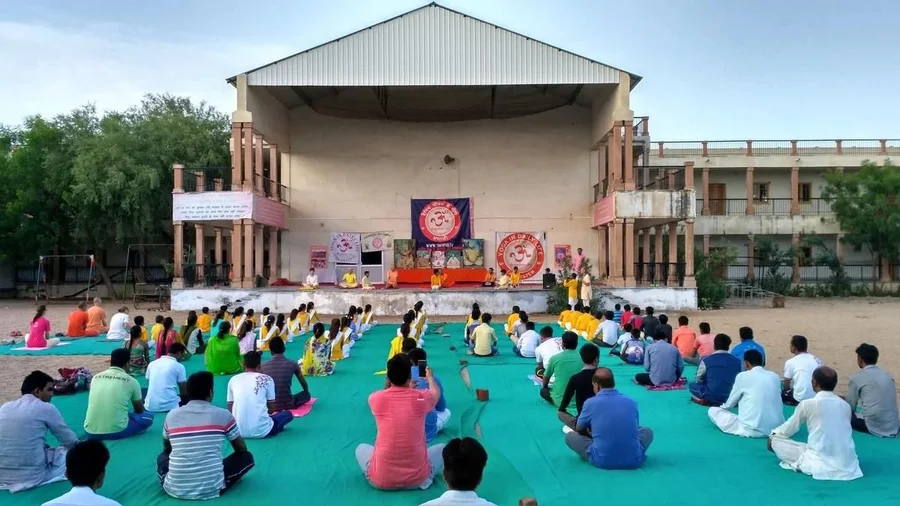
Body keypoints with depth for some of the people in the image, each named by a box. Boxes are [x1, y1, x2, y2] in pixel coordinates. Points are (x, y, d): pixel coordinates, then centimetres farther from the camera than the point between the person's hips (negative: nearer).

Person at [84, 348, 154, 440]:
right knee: (148, 416, 15)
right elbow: (139, 410, 15)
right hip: (116, 432, -5)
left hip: (91, 433, 5)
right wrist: (130, 413, 38)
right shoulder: (131, 381, -1)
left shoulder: (95, 378, 9)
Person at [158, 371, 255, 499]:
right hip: (211, 489, -3)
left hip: (176, 490, 3)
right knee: (247, 457, 18)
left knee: (162, 457, 33)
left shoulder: (171, 415, 4)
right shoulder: (223, 415, -2)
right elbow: (242, 449, 12)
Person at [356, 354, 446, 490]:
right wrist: (430, 377, 41)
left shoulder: (375, 398, -8)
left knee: (361, 448, 30)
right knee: (442, 448, 27)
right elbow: (436, 392, 20)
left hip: (381, 480, 1)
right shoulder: (421, 397, -7)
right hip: (417, 478, 0)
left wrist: (389, 382, 37)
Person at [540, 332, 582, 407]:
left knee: (543, 390, 24)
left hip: (560, 400, -3)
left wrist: (545, 386, 31)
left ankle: (560, 402, 5)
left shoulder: (555, 358, -8)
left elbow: (546, 378, 8)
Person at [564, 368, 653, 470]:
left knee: (570, 436, 17)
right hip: (633, 460, 3)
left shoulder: (590, 403, -1)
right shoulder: (631, 402, 7)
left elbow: (579, 430, 17)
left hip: (602, 461, -3)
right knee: (647, 431, 30)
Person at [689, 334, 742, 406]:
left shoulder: (706, 360, -8)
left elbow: (698, 380, 2)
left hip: (710, 398, -1)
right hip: (731, 398, 2)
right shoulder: (738, 361, -2)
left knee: (691, 385, 23)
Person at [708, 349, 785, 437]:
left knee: (713, 410, 9)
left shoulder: (743, 376, -5)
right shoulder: (775, 376, 8)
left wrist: (723, 407, 29)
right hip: (777, 429, 6)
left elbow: (729, 404, 6)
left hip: (752, 430, -5)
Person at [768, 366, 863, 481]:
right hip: (848, 465, 6)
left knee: (776, 440, 8)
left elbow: (788, 430, 8)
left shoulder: (807, 404, -5)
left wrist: (773, 433, 30)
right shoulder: (845, 405, 8)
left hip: (821, 464, -6)